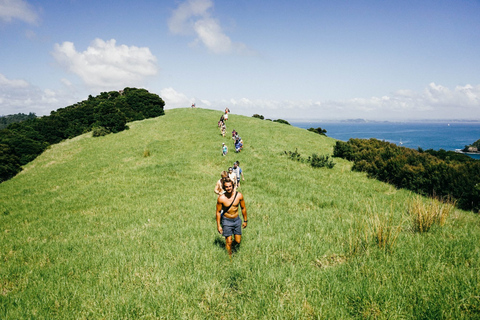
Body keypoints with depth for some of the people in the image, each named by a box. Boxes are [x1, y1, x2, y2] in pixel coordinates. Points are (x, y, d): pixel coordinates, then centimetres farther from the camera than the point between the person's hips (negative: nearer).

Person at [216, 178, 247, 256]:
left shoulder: (239, 195, -13)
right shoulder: (221, 198, -18)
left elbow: (243, 208, 2)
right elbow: (218, 212, -7)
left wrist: (245, 221, 8)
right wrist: (218, 226, -6)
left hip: (237, 220, 2)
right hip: (226, 221, -2)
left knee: (238, 241, 7)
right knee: (229, 242, -1)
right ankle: (229, 256, 24)